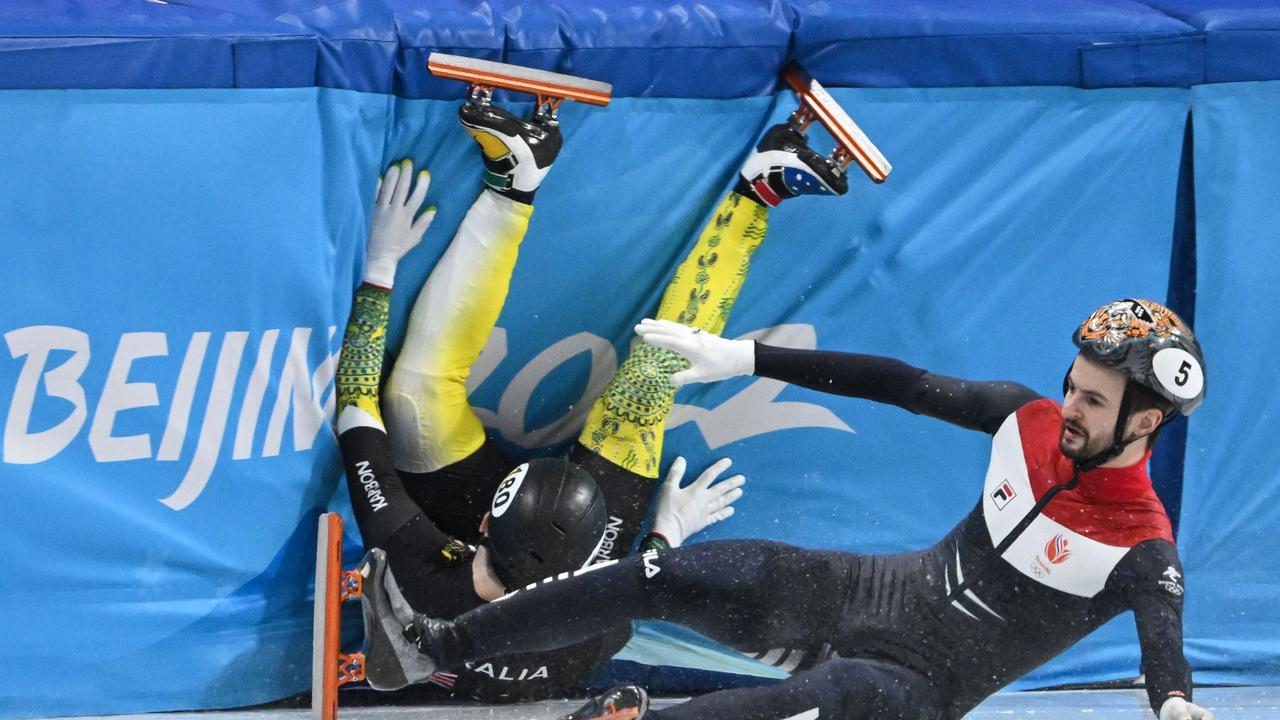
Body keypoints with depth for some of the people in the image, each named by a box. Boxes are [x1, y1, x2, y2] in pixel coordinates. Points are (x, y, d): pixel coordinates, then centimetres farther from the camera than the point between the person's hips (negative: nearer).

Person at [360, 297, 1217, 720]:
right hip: (876, 593, 6)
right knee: (670, 576, -6)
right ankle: (444, 646, 2)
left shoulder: (1144, 556, -20)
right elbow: (906, 385, 1)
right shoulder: (1030, 421, -3)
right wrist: (745, 359, 2)